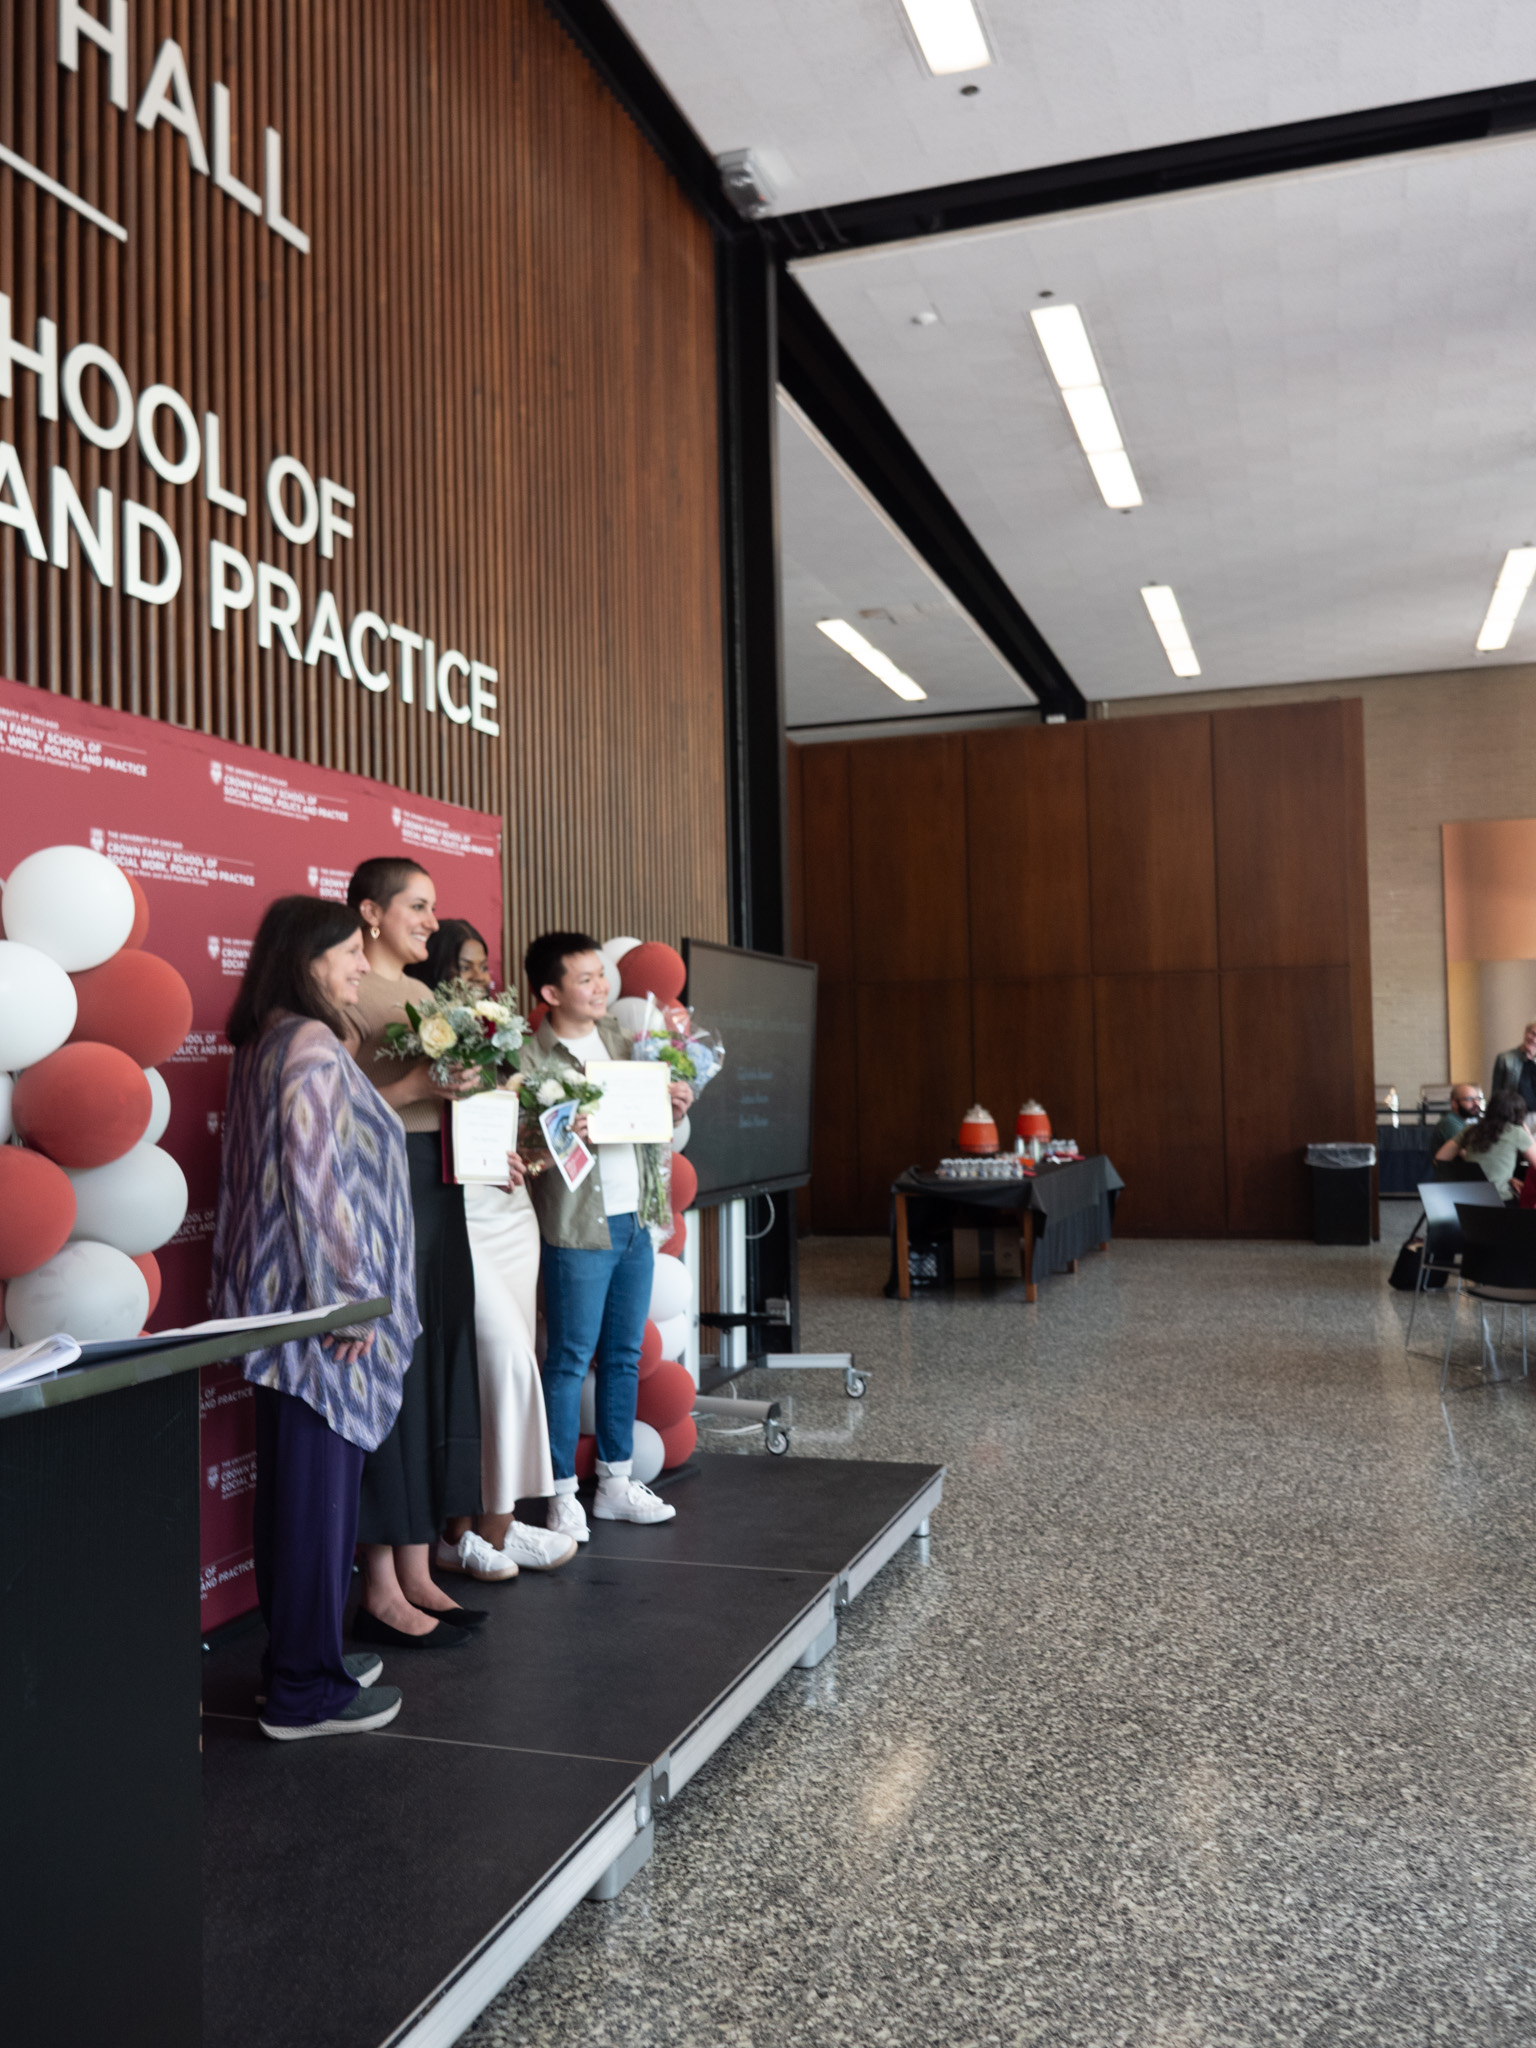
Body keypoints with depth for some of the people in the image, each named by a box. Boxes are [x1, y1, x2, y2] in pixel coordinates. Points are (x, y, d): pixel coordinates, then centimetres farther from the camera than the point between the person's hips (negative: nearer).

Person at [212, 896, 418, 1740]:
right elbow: (315, 1174, -22)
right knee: (319, 1487, -1)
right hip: (320, 1302, -10)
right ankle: (306, 1689, 10)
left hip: (287, 1299, 10)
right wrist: (350, 1293, -17)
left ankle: (300, 1655, 28)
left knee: (296, 1483, 16)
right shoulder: (311, 1046, -16)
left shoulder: (264, 1044, 14)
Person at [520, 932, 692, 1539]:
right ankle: (562, 1494, 12)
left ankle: (616, 1482, 25)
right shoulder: (530, 1058, -10)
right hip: (577, 1228, -7)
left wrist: (675, 1109, -2)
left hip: (635, 1221, 7)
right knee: (569, 1361, 0)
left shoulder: (619, 1038, 11)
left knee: (624, 1356, 13)